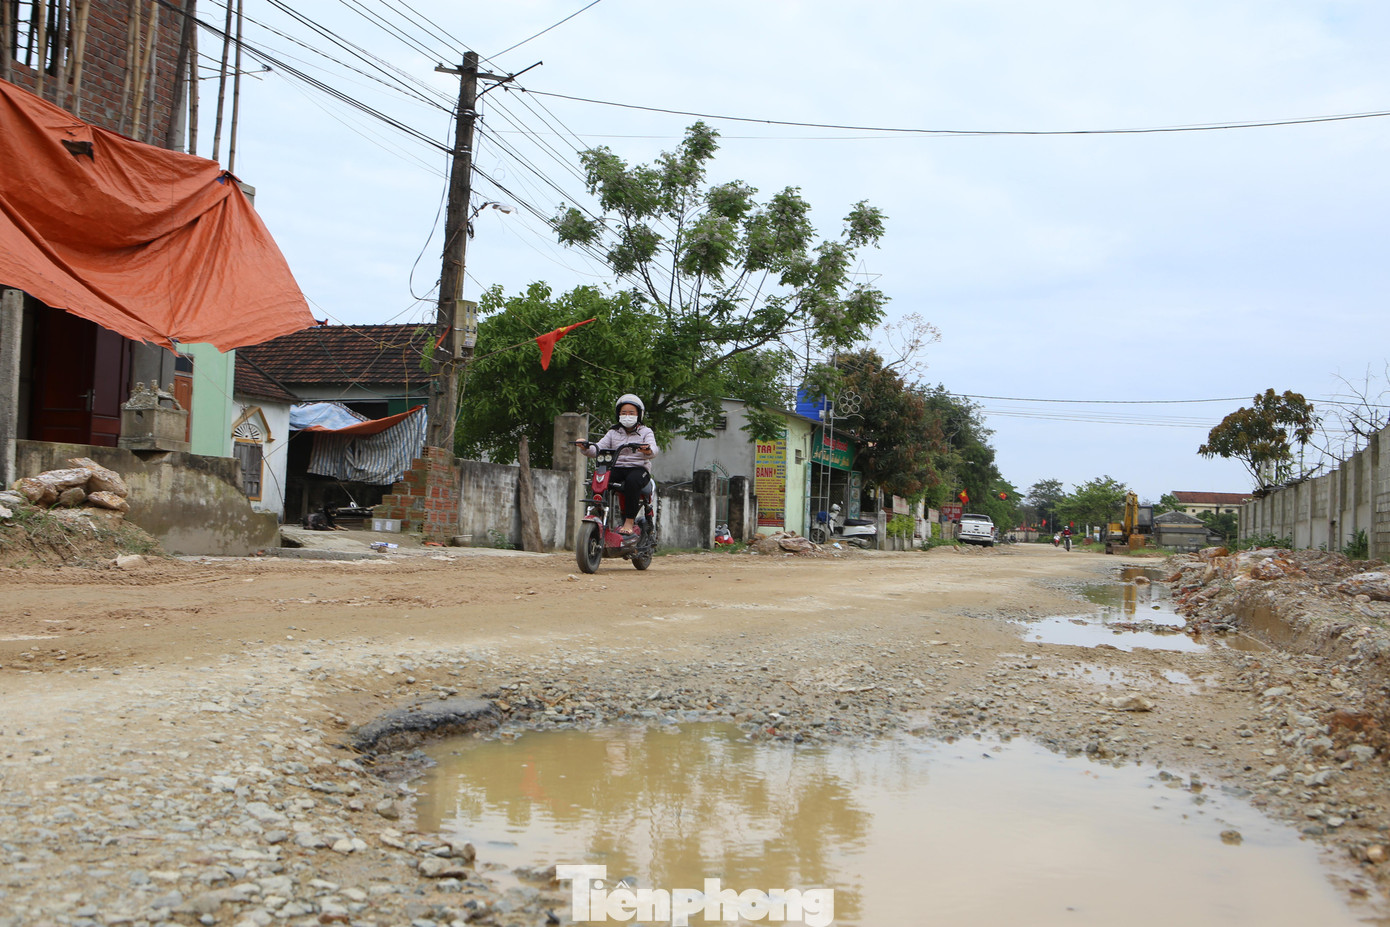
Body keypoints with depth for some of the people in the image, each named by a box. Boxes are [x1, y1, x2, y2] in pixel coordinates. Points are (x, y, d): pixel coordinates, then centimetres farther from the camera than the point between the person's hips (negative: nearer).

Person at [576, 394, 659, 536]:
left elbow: (653, 450, -13)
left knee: (632, 481, -37)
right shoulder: (613, 433, 17)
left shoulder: (645, 432, 7)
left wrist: (648, 451, -40)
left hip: (639, 468, -3)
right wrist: (586, 448, -20)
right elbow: (598, 448, 4)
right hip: (616, 468, 3)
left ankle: (629, 521, -33)